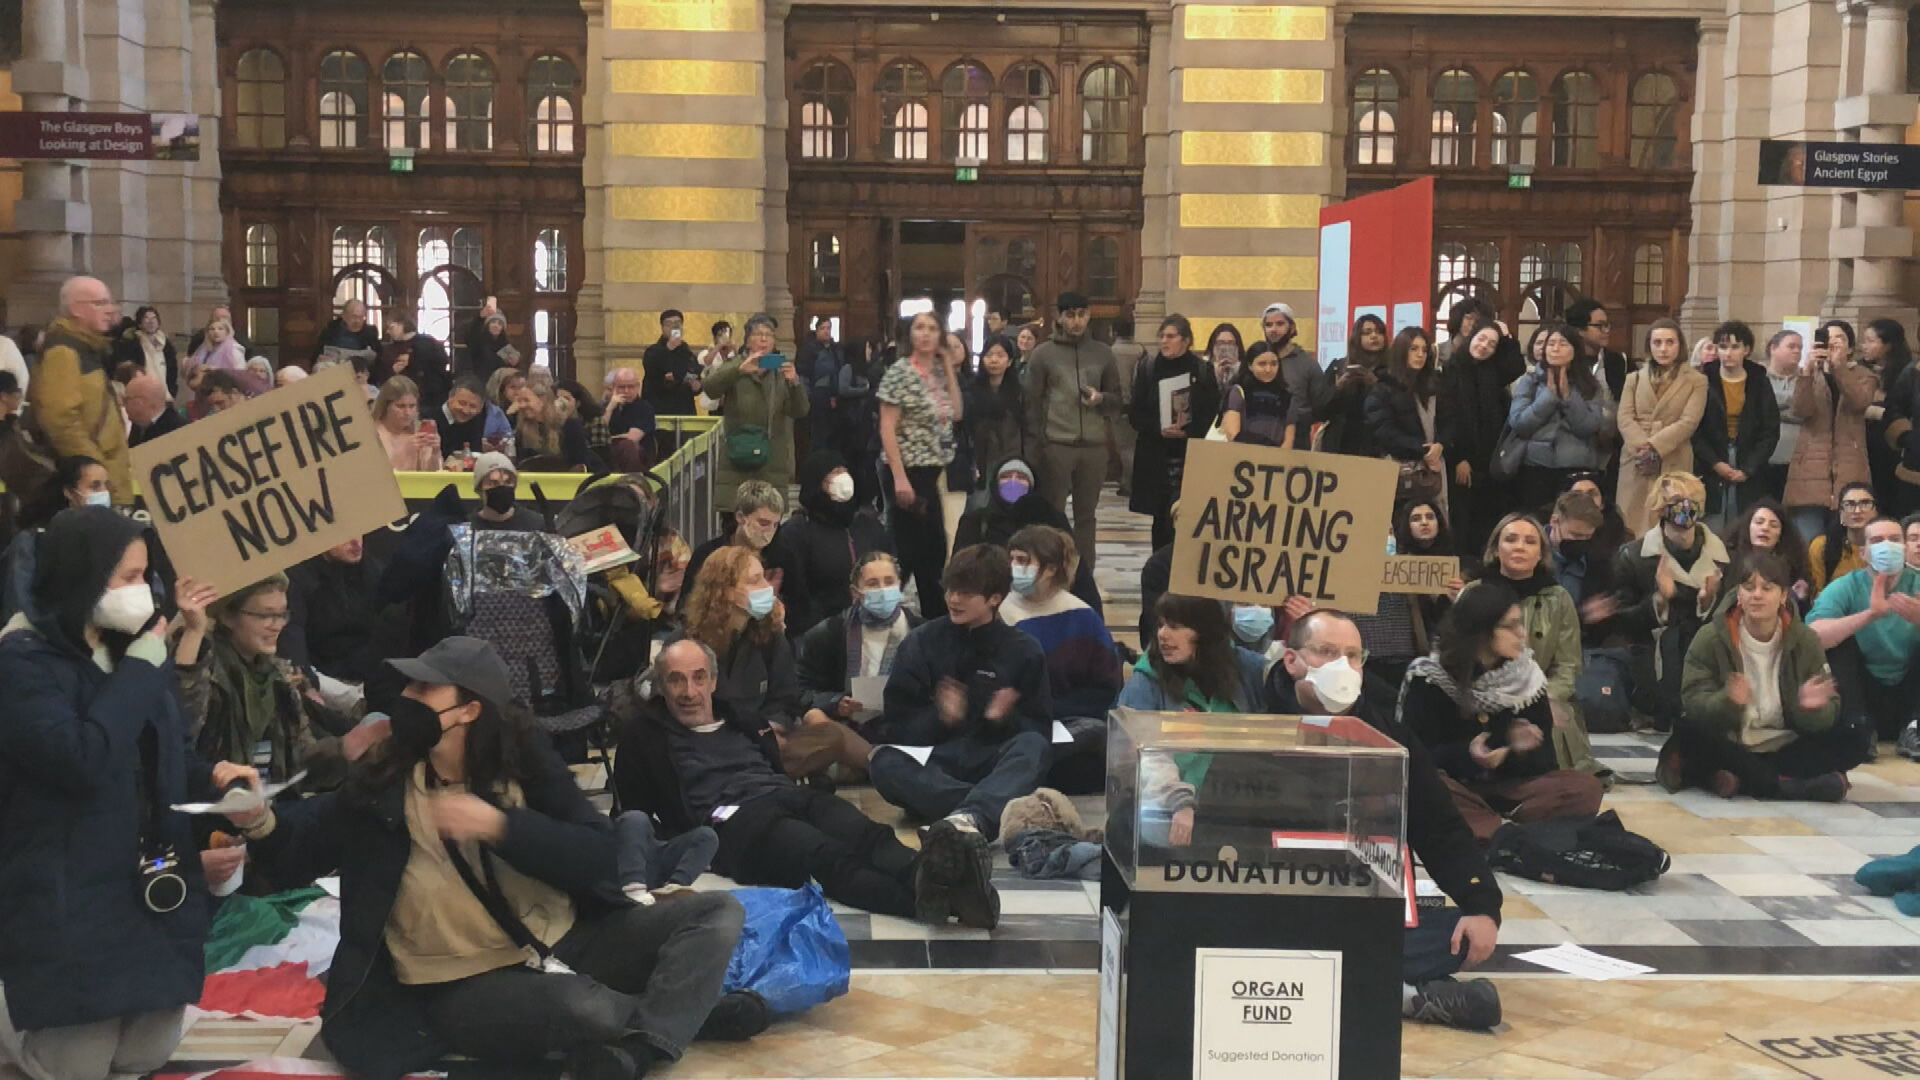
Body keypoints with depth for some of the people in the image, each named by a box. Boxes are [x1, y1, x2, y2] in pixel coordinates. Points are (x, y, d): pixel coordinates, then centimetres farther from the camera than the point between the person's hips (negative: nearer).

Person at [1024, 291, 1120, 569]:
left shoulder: (1103, 353, 9)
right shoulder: (1042, 354, 1)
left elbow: (1118, 400, 14)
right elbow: (1032, 402, 1)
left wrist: (1101, 399, -8)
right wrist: (1040, 439, -7)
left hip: (1095, 446, 3)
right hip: (1056, 446, -3)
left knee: (1087, 515, 9)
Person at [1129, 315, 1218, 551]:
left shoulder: (1203, 371, 3)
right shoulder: (1147, 370, 7)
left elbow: (1212, 414, 1)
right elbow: (1135, 415, 5)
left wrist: (1188, 431, -15)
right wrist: (1159, 429, -12)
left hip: (1192, 457, -2)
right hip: (1156, 458, 2)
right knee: (1161, 518, 5)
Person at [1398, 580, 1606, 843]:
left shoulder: (1528, 677, 7)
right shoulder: (1429, 678, -3)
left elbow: (1544, 761, 3)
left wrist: (1516, 751, -19)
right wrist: (1467, 754, -26)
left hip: (1507, 788, 4)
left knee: (1584, 787, -22)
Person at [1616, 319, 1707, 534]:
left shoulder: (1696, 381, 8)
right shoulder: (1634, 378, 16)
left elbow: (1689, 422, -5)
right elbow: (1625, 419, 3)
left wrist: (1655, 448, -16)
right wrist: (1642, 448, -14)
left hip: (1674, 465, -2)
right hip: (1636, 463, 2)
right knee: (1632, 528, -1)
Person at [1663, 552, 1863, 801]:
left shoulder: (1805, 640, 0)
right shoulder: (1711, 638, -5)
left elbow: (1829, 713, -3)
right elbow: (1694, 703, -13)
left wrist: (1812, 709, -28)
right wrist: (1728, 702, -34)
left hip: (1785, 746, 3)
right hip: (1729, 747, -3)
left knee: (1853, 744, -19)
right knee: (1688, 732, -32)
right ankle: (1788, 785, -30)